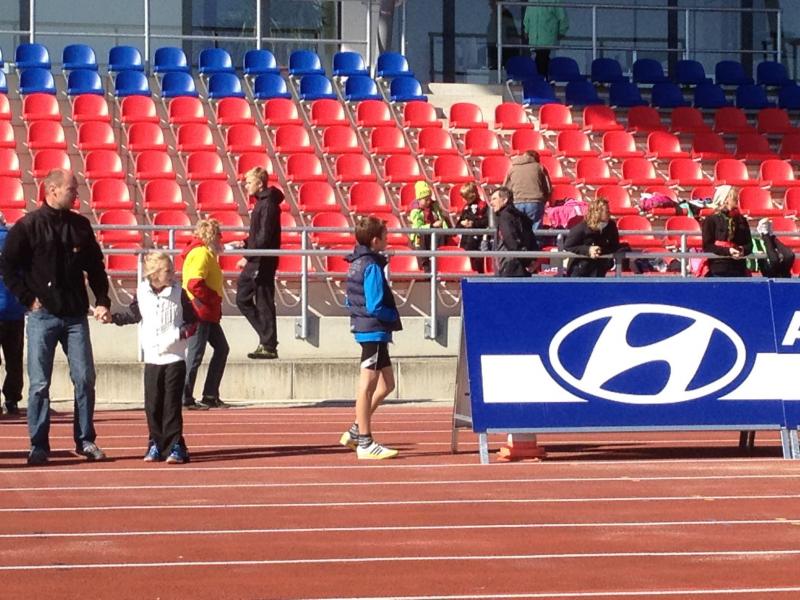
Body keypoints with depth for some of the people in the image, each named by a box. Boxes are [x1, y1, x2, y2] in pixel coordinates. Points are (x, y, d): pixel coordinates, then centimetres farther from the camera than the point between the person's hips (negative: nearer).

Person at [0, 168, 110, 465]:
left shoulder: (80, 225, 9)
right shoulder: (28, 226, -5)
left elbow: (95, 267, 15)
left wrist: (102, 301, 7)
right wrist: (28, 298, -8)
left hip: (76, 316, 4)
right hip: (43, 317, -4)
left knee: (85, 379, 2)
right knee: (39, 384, -1)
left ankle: (85, 440, 12)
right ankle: (38, 446, 6)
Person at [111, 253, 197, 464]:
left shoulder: (178, 293, -4)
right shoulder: (141, 292, 1)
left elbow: (192, 321, 0)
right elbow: (134, 315, 17)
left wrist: (181, 334, -17)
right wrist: (113, 318, 6)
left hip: (175, 357, -2)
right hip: (152, 357, 2)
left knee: (172, 404, -4)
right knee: (152, 404, 4)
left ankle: (175, 446, 0)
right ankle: (156, 444, 15)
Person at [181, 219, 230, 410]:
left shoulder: (206, 253, 17)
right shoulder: (201, 254, -16)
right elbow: (194, 284, -27)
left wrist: (215, 302, 12)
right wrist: (214, 298, -17)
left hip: (208, 313, 11)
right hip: (199, 311, -11)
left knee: (222, 348, 14)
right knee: (196, 354, -6)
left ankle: (210, 396, 17)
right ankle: (185, 398, 0)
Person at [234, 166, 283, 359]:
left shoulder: (268, 204, -16)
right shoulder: (260, 202, 14)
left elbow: (265, 237, -21)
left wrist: (248, 257, -20)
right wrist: (245, 243, 11)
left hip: (263, 262, -10)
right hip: (256, 262, 10)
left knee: (264, 303, -4)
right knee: (243, 298, 12)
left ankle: (269, 346, 2)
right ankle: (267, 338, 16)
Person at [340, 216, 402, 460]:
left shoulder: (357, 263, 12)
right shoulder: (372, 266, -17)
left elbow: (350, 300, 18)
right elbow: (375, 307, -21)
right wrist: (394, 317, -6)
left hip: (365, 329, 10)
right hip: (374, 330, -10)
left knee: (386, 384, 16)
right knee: (368, 386, -3)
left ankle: (355, 432, 18)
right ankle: (365, 443, 3)